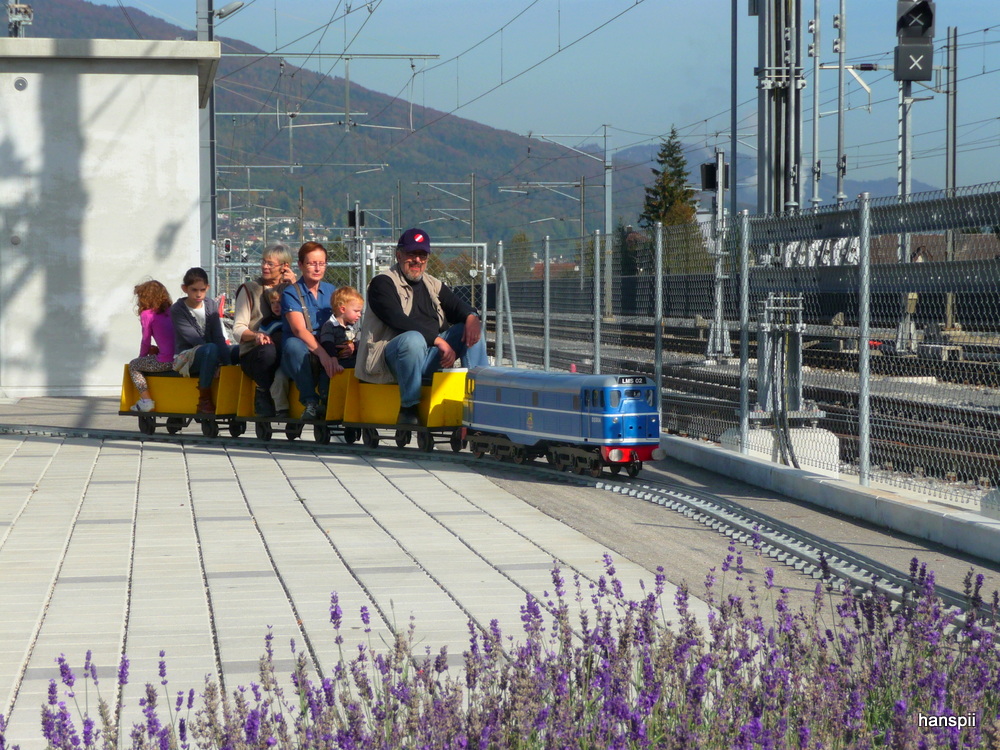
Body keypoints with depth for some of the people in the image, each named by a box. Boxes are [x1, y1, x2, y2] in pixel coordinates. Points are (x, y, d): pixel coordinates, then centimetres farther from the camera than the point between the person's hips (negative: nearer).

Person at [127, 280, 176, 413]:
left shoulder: (147, 315, -3)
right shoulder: (171, 311, 16)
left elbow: (146, 341, 2)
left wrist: (141, 356, 19)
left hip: (165, 362, -7)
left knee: (133, 366, 13)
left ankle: (146, 401, 1)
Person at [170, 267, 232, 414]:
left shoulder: (212, 305, 9)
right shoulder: (178, 310, -6)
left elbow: (218, 336, -4)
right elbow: (194, 339, -17)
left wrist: (227, 362, -18)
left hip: (208, 357, 6)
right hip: (186, 357, -6)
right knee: (211, 349, -36)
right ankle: (204, 401, -31)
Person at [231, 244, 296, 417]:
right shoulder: (250, 289, 13)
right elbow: (238, 330, 2)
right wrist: (256, 335, -20)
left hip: (284, 349, 2)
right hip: (253, 355, -1)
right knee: (268, 350, -38)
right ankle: (264, 396, -21)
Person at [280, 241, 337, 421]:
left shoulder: (331, 291, 15)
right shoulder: (291, 293, -2)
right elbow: (299, 330, -17)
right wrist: (322, 353, -33)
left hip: (326, 353, 4)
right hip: (301, 356, -4)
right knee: (293, 344, -38)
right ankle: (310, 402, -34)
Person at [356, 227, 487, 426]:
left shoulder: (433, 285, 20)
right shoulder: (382, 283, -2)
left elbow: (457, 306, 9)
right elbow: (398, 321, -16)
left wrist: (471, 317, -17)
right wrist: (438, 340, -23)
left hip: (430, 357, 7)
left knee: (471, 330, -3)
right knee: (413, 339, -38)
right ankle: (409, 408, -30)